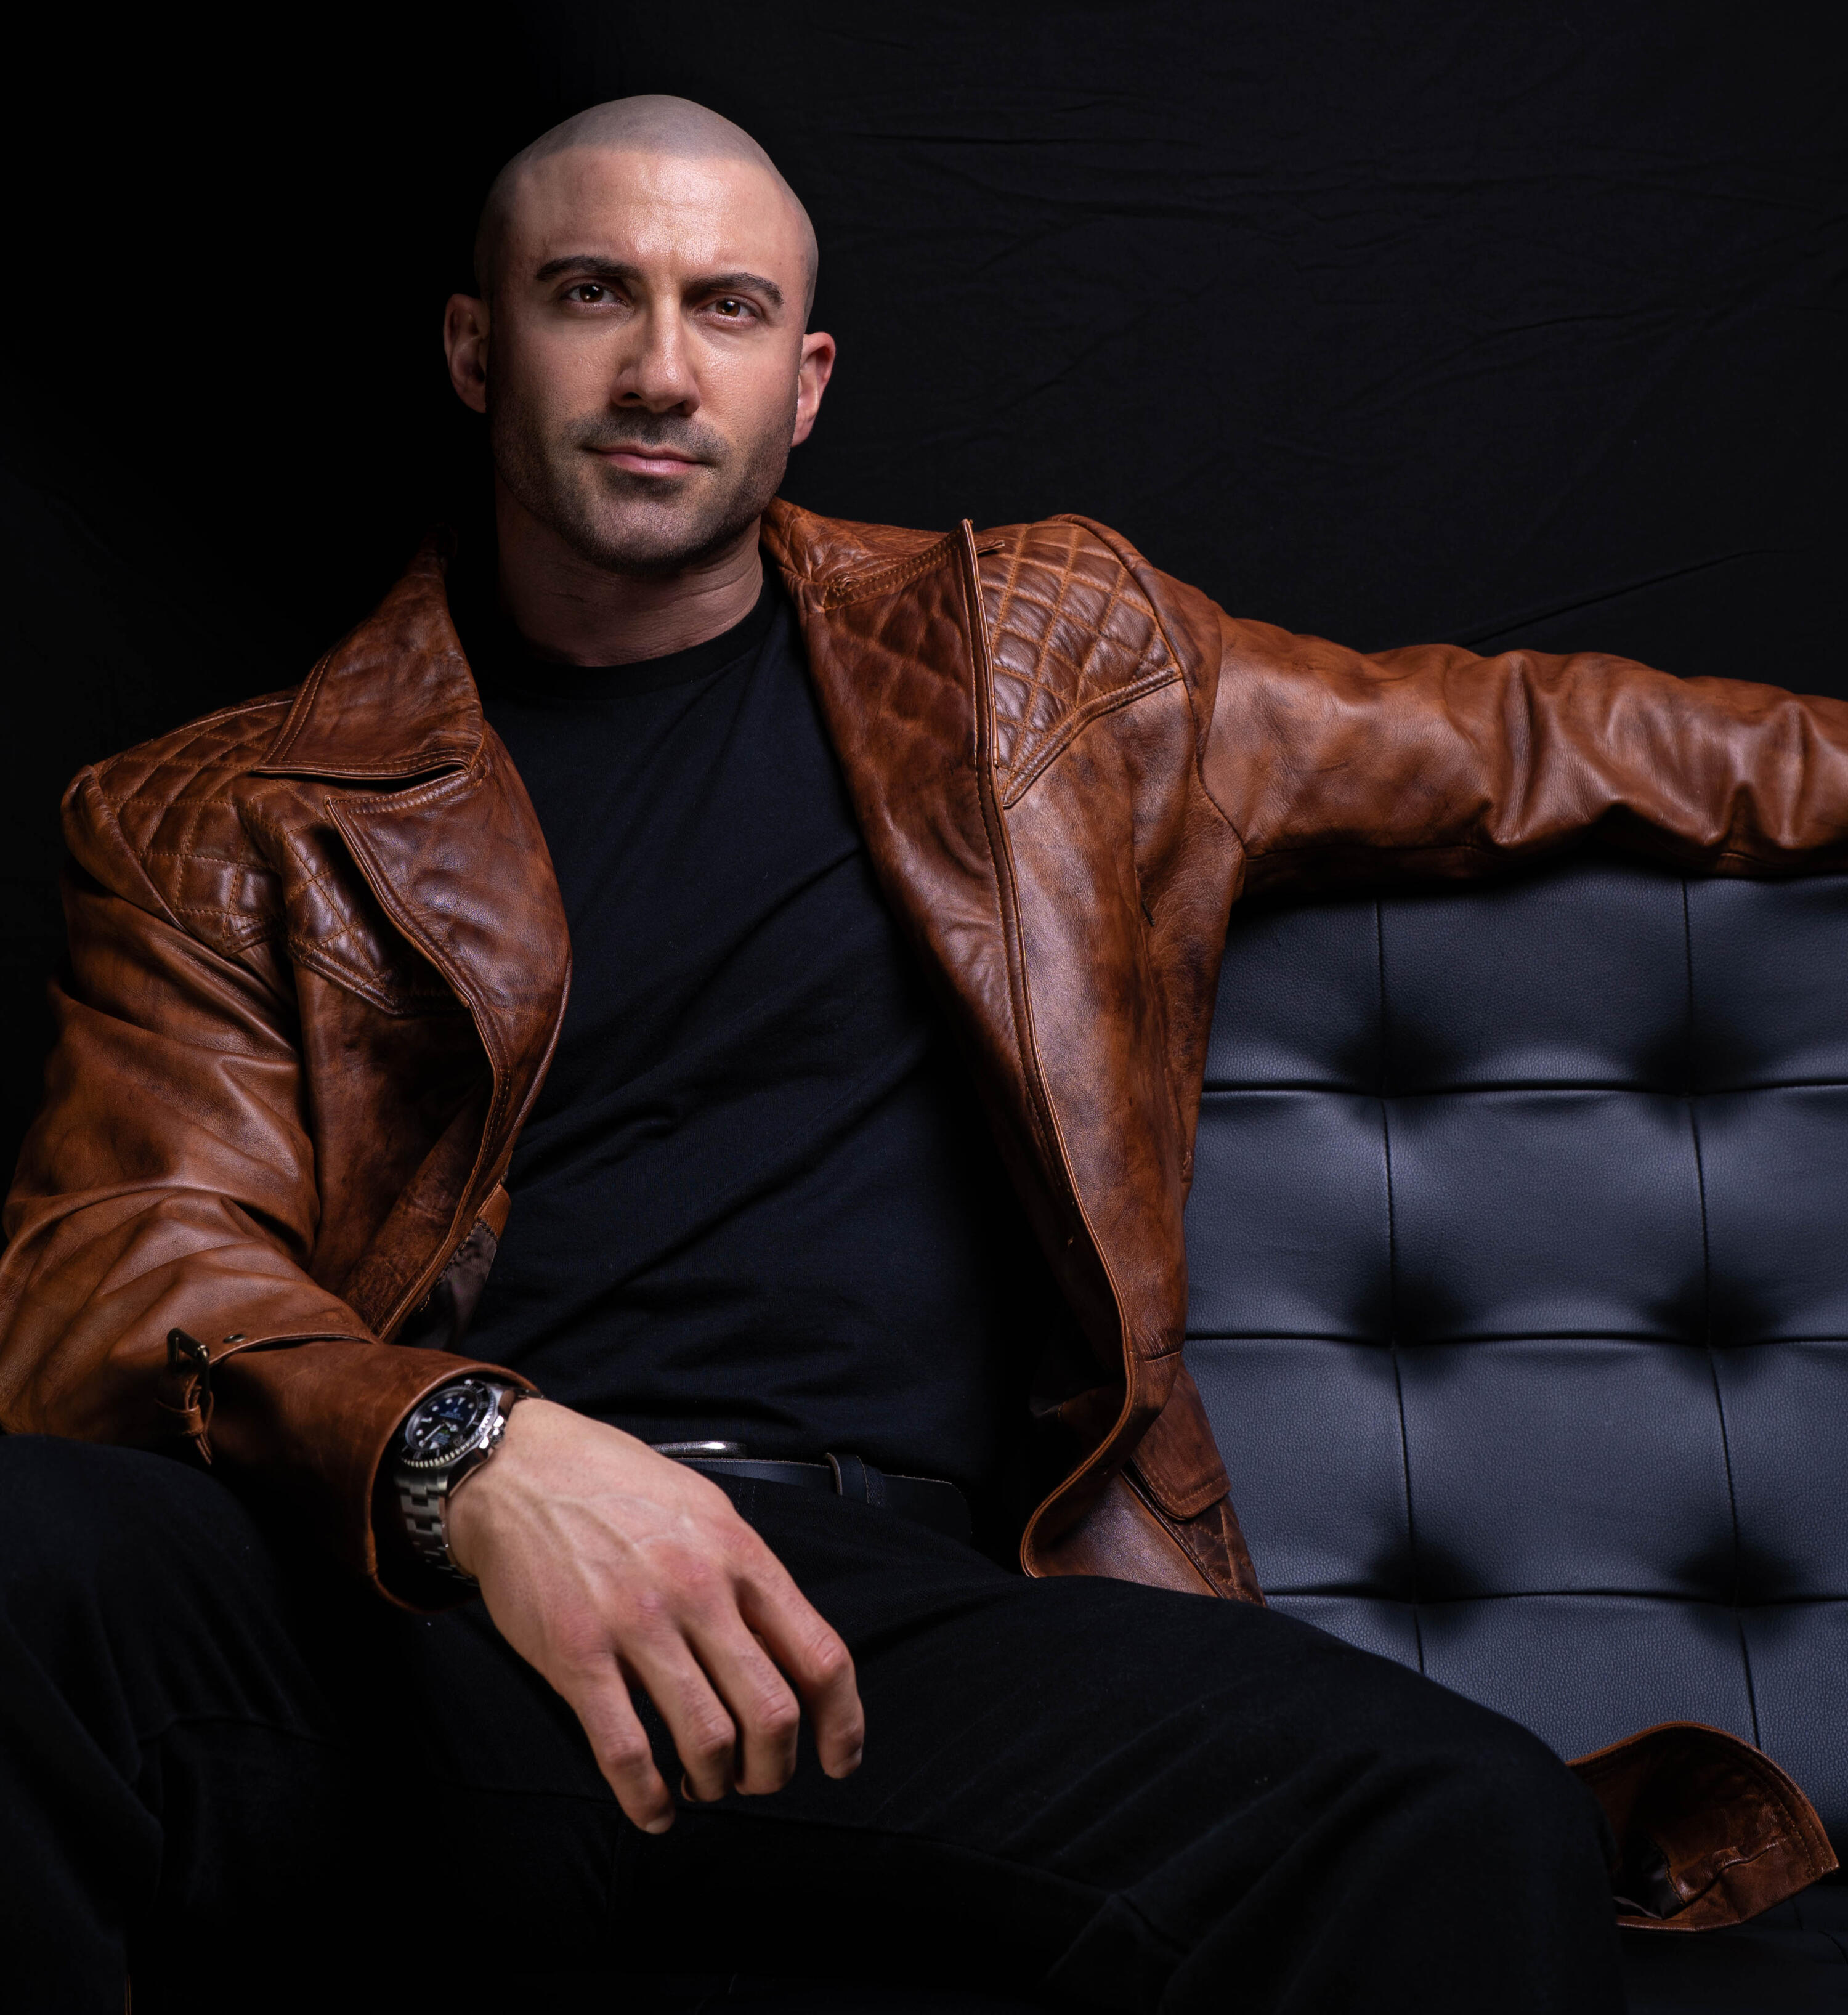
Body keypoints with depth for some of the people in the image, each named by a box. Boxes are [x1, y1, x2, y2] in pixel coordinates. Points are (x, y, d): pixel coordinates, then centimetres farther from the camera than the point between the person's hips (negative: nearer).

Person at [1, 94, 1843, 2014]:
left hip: (859, 1598, 0)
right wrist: (474, 1454, -20)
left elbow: (1517, 739, 29)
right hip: (363, 1599, 1)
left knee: (1472, 1839, -31)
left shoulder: (1034, 663, 19)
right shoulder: (229, 821, 13)